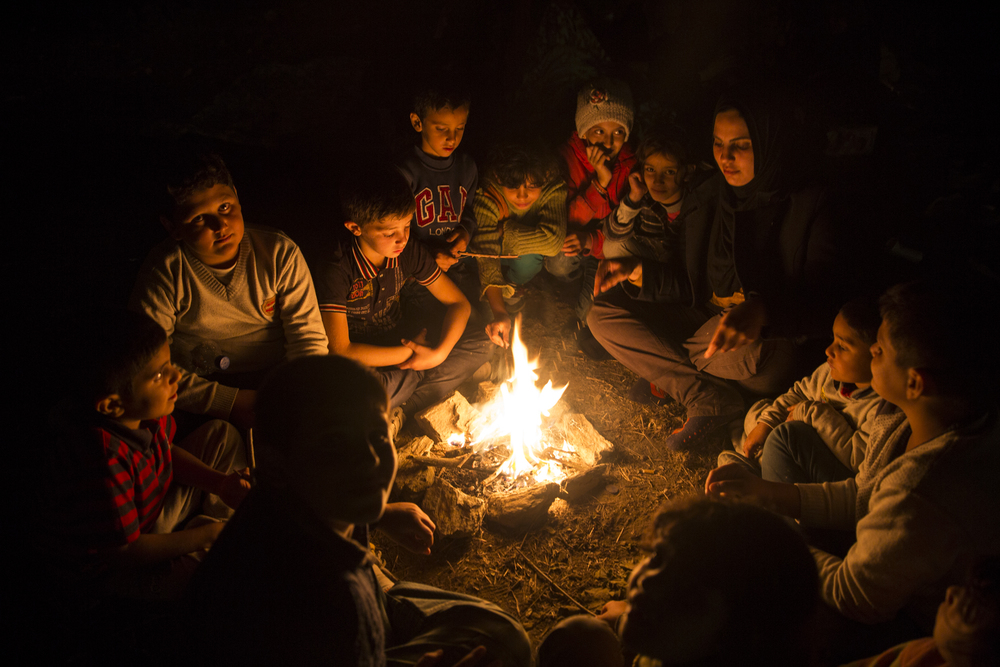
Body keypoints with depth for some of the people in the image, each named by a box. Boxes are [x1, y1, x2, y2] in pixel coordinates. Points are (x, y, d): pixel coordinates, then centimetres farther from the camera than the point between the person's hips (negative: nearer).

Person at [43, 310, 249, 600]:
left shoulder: (142, 409, -16)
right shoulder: (104, 462, -40)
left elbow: (166, 451, 8)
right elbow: (123, 552, -28)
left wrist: (219, 482, -7)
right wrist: (207, 535, -19)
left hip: (153, 510, 8)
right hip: (111, 573, -8)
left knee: (221, 434, 10)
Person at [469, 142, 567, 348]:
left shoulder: (554, 190, -29)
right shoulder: (487, 199, -34)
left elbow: (553, 241, -40)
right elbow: (487, 258, -41)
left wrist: (503, 230, -33)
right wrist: (499, 313, -52)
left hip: (529, 254, 0)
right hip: (502, 253, 0)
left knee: (528, 257, -29)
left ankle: (512, 284, 2)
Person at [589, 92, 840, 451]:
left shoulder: (806, 207, -11)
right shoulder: (704, 201, 4)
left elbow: (821, 303, -20)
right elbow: (689, 285, 10)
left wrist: (761, 312, -41)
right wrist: (636, 270, -9)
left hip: (774, 343, -5)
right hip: (704, 323, 6)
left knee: (746, 350, -42)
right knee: (604, 316, -8)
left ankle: (668, 376, -4)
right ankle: (711, 400, -18)